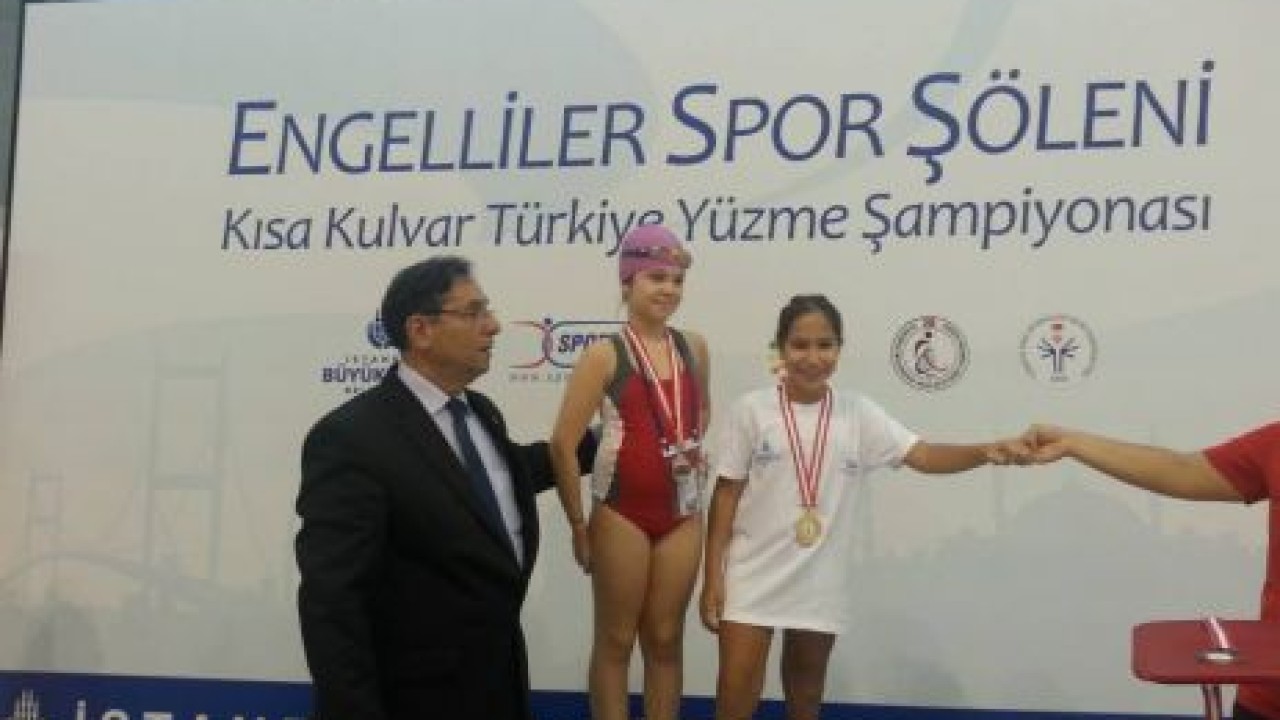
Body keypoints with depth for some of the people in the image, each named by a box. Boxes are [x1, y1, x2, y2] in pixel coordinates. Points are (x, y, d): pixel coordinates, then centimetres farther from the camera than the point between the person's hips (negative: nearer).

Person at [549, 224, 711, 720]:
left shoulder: (693, 348, 6)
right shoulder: (606, 355, -9)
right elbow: (563, 443, -12)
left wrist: (696, 448, 8)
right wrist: (579, 524, -10)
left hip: (683, 513, 5)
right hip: (622, 514, -5)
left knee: (665, 640, 11)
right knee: (616, 641, 4)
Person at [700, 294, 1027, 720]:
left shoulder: (858, 414, -1)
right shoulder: (752, 410, -6)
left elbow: (923, 456, -9)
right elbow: (727, 493, -3)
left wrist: (986, 452, -28)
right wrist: (712, 577, -5)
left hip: (819, 582, 2)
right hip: (753, 575, -2)